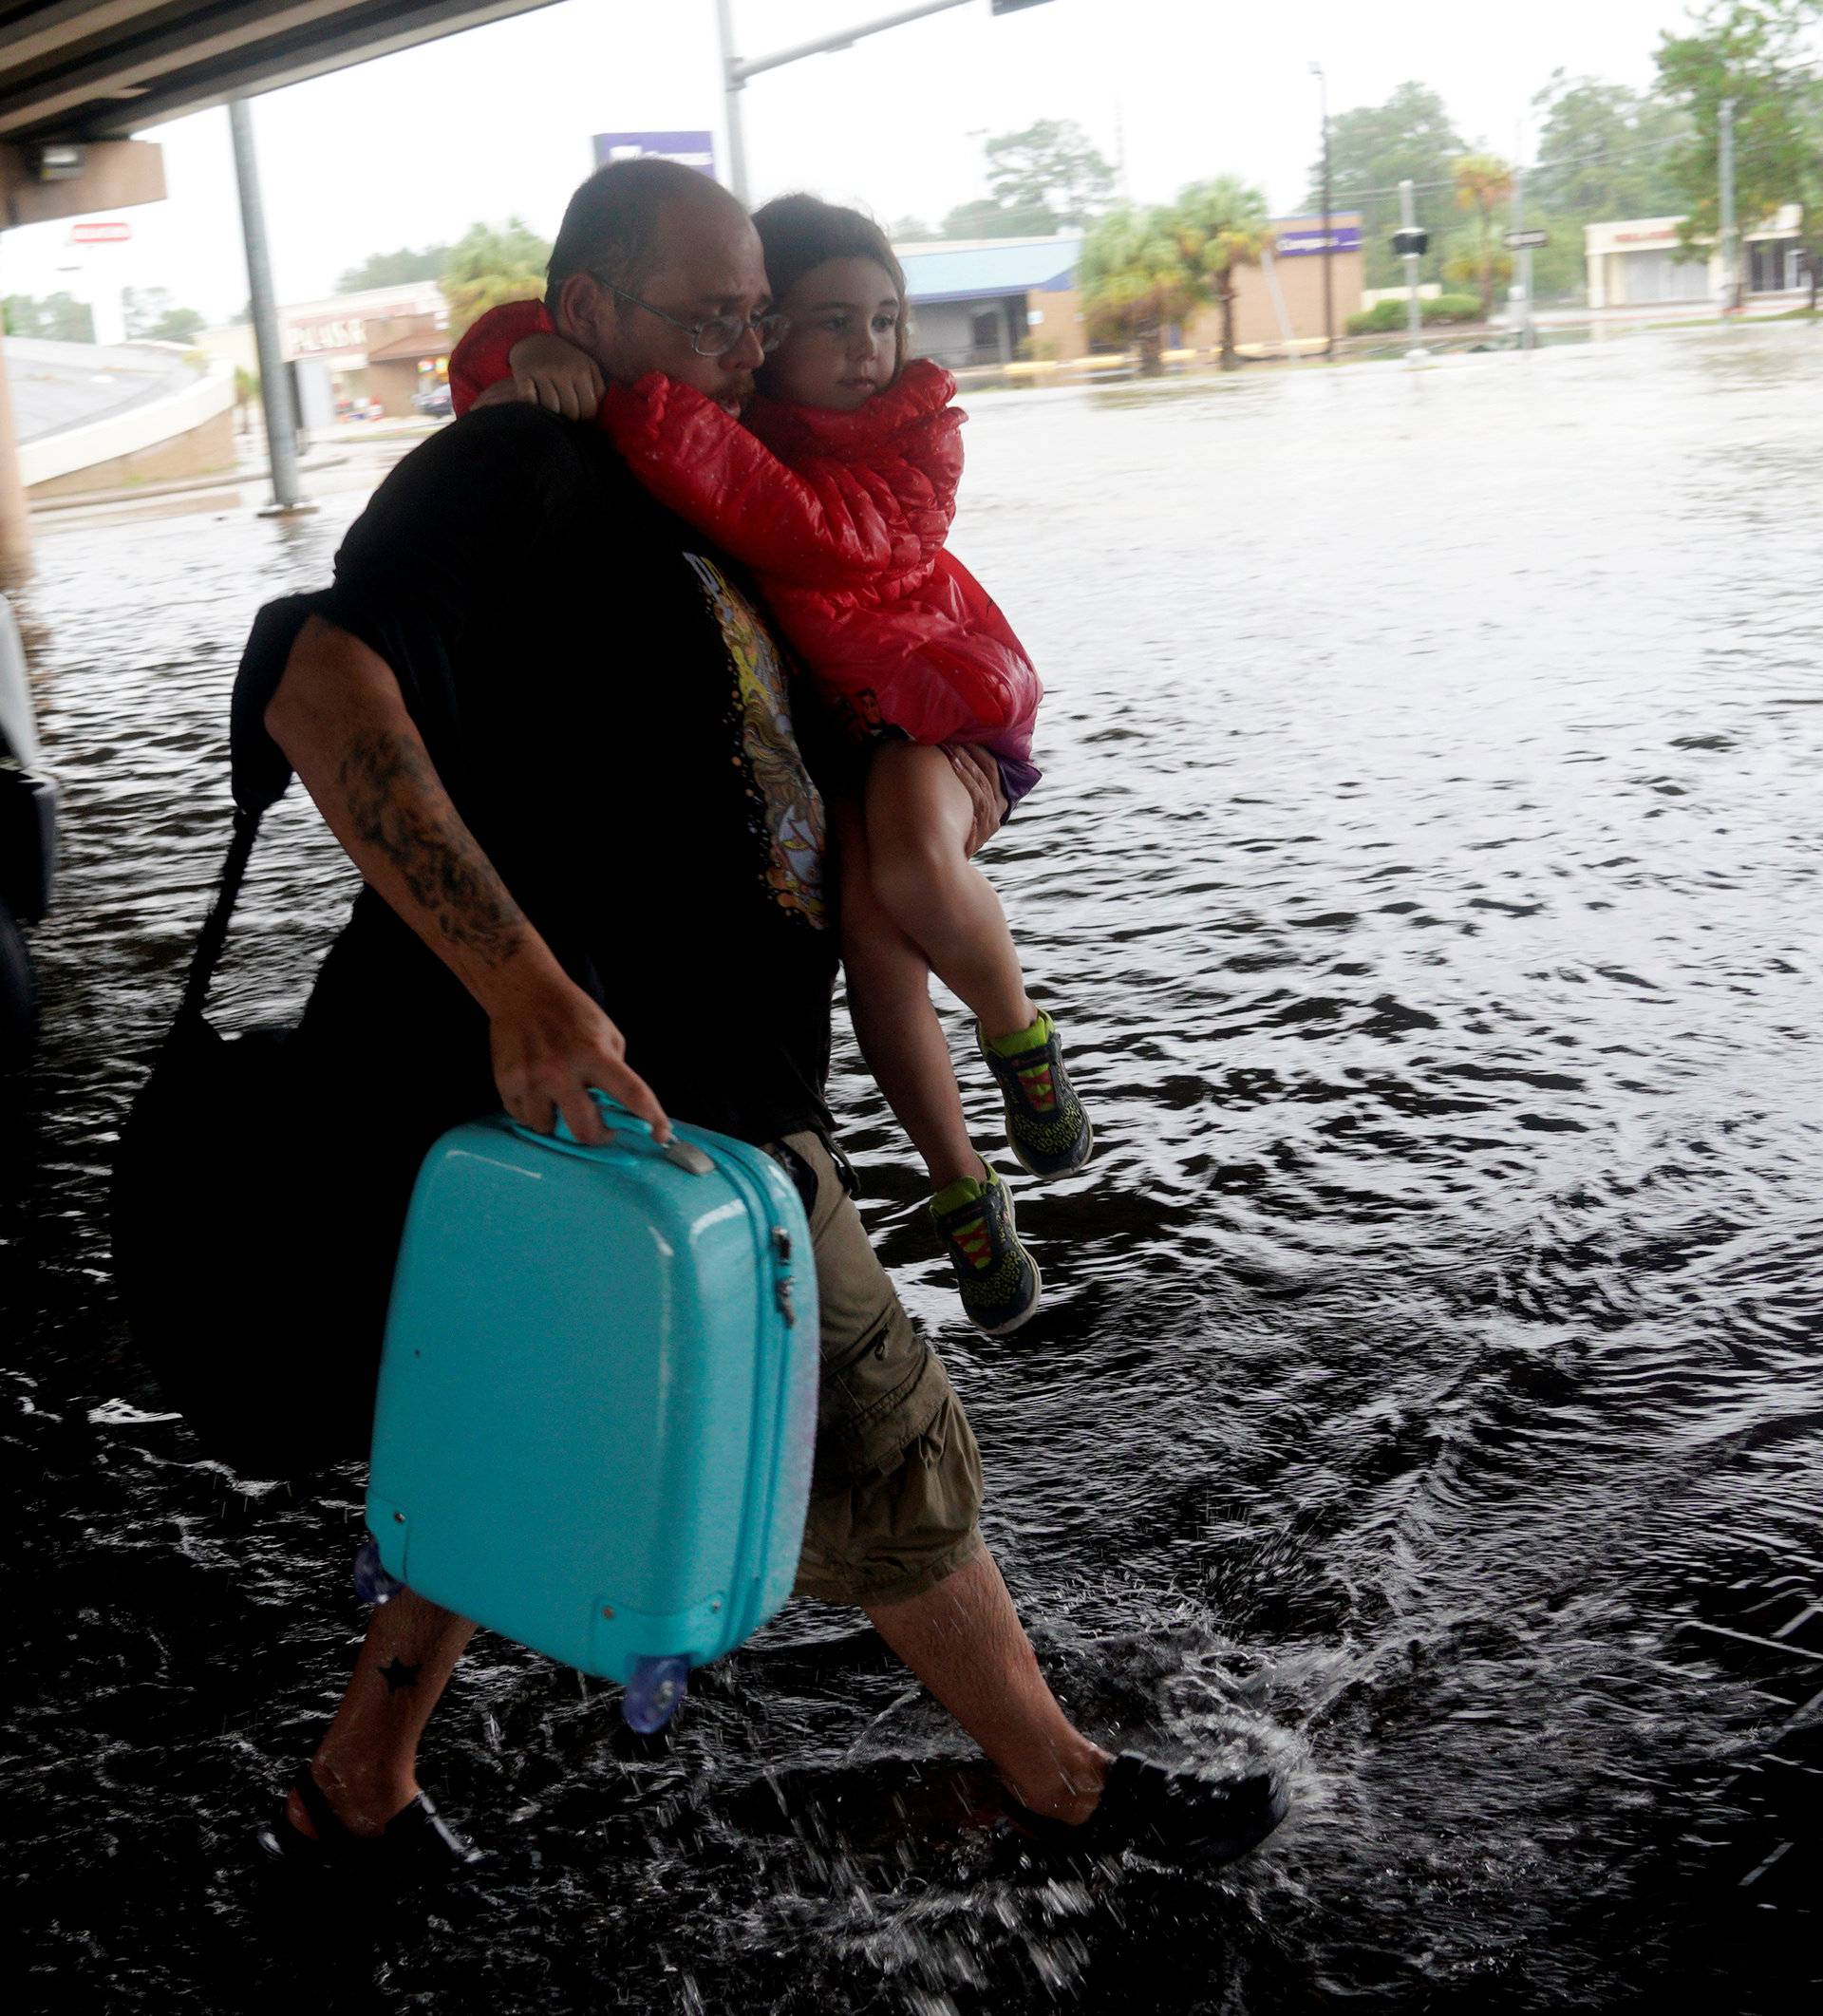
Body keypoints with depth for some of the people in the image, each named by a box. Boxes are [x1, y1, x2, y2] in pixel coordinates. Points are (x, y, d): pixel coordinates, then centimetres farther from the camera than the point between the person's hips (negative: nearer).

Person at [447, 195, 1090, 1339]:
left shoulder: (920, 430, -19)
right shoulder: (699, 412, -12)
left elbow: (821, 538, -41)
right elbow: (499, 345, -12)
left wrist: (643, 404, -51)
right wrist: (537, 355, -40)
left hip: (922, 696, -2)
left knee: (914, 869, -33)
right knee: (870, 929, -17)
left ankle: (1022, 1040, -1)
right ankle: (963, 1191, 3)